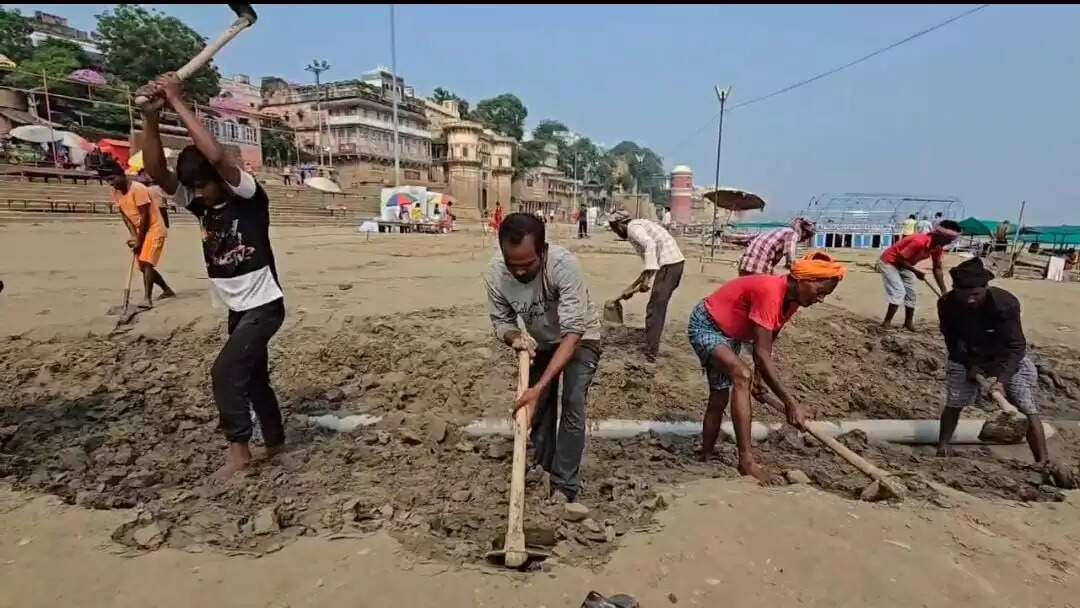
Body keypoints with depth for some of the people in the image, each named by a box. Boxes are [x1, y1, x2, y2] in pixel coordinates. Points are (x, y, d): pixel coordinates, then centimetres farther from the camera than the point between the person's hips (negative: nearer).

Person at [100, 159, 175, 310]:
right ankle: (167, 290, 30)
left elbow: (144, 217, -20)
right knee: (144, 266, 14)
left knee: (145, 263, -19)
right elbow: (124, 216, 3)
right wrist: (133, 236, -9)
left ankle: (147, 299, -21)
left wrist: (138, 240, -16)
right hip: (141, 231, 9)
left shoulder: (138, 189, -22)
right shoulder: (115, 192, 2)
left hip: (154, 229, -9)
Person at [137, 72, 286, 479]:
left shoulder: (249, 197, -14)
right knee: (252, 375, 16)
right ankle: (274, 440, 31)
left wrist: (178, 102, -25)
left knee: (225, 371, -15)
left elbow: (216, 156, -31)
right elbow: (157, 172, -8)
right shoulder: (199, 204, 4)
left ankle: (239, 448, -1)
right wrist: (151, 117, -20)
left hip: (264, 306, -8)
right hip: (237, 310, 8)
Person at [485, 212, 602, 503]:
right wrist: (514, 336, -36)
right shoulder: (495, 273, -27)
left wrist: (539, 387, -47)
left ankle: (565, 487, -3)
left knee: (573, 405, -15)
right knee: (536, 409, 8)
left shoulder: (564, 265, -39)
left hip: (580, 339, -4)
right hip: (541, 342, 4)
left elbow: (573, 333, -40)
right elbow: (500, 321, -11)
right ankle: (548, 470, 30)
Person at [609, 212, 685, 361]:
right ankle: (652, 345, 31)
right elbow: (651, 260, 29)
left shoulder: (632, 227, -4)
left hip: (669, 263, -10)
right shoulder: (639, 226, 25)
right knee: (659, 306, 20)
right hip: (675, 261, 10)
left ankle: (650, 352, -5)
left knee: (655, 309, -7)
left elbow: (650, 245, -24)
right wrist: (634, 285, 33)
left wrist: (646, 279, -28)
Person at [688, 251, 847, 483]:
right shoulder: (770, 292, -33)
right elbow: (762, 355, -35)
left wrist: (758, 375, -1)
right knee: (742, 376, -30)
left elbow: (766, 344, 8)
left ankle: (705, 459, 25)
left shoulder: (792, 298, -5)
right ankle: (746, 460, -30)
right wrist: (791, 403, -34)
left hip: (730, 333, 10)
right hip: (705, 326, -10)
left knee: (720, 397, 12)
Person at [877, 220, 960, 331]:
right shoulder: (919, 242, -34)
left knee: (912, 294, 9)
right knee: (898, 293, -17)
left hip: (903, 265, 9)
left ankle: (908, 323, 20)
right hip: (889, 263, -9)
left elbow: (937, 269, 2)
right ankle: (886, 323, -11)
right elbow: (901, 259, -29)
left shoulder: (938, 248, -5)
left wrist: (944, 292, 0)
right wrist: (916, 272, -22)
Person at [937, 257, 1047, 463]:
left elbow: (1015, 345, -30)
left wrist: (1001, 378, -40)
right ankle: (942, 448, 17)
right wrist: (969, 364, -19)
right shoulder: (946, 304, -23)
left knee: (1028, 408, -9)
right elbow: (951, 339, -9)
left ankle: (1042, 461, -2)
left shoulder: (1005, 303, -31)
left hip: (1007, 357, -2)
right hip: (966, 357, 2)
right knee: (953, 404, 1)